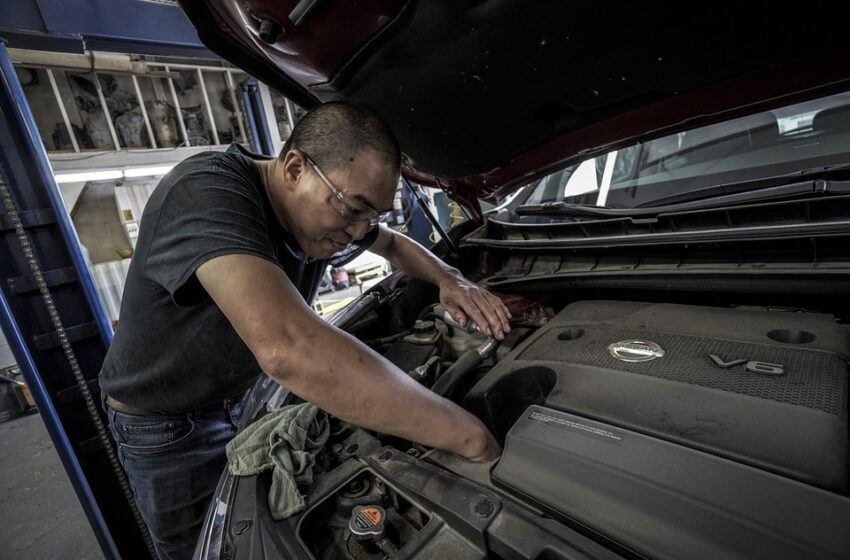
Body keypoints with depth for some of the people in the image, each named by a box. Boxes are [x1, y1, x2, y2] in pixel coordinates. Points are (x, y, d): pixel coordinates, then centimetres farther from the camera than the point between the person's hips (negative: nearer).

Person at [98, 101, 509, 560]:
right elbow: (288, 349, -54)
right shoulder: (206, 193, -37)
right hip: (165, 426, -5)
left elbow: (395, 245, 7)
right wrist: (470, 437, -46)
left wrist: (449, 280, -15)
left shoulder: (328, 213, -13)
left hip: (247, 397, 6)